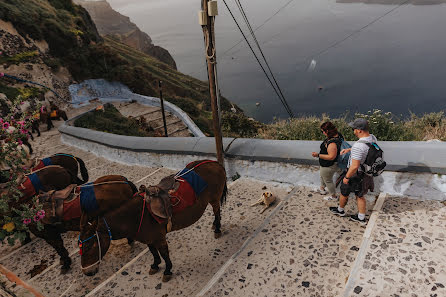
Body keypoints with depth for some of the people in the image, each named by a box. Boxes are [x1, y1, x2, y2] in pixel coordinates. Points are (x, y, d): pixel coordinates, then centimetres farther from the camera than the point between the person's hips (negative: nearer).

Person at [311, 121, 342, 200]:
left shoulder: (332, 143, -38)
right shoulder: (337, 135, -8)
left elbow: (331, 157, -36)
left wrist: (318, 155, -32)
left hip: (328, 166, -10)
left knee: (328, 181, 14)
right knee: (322, 176, 32)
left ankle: (333, 196, 36)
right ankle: (322, 189, 55)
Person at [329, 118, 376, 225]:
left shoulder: (358, 146, -35)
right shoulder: (373, 138, -8)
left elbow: (355, 166, -33)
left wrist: (346, 177, -19)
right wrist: (349, 149, 10)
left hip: (355, 174, -7)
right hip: (366, 173, 7)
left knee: (344, 193, 20)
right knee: (360, 195, 23)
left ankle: (340, 210, 44)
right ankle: (361, 218, 35)